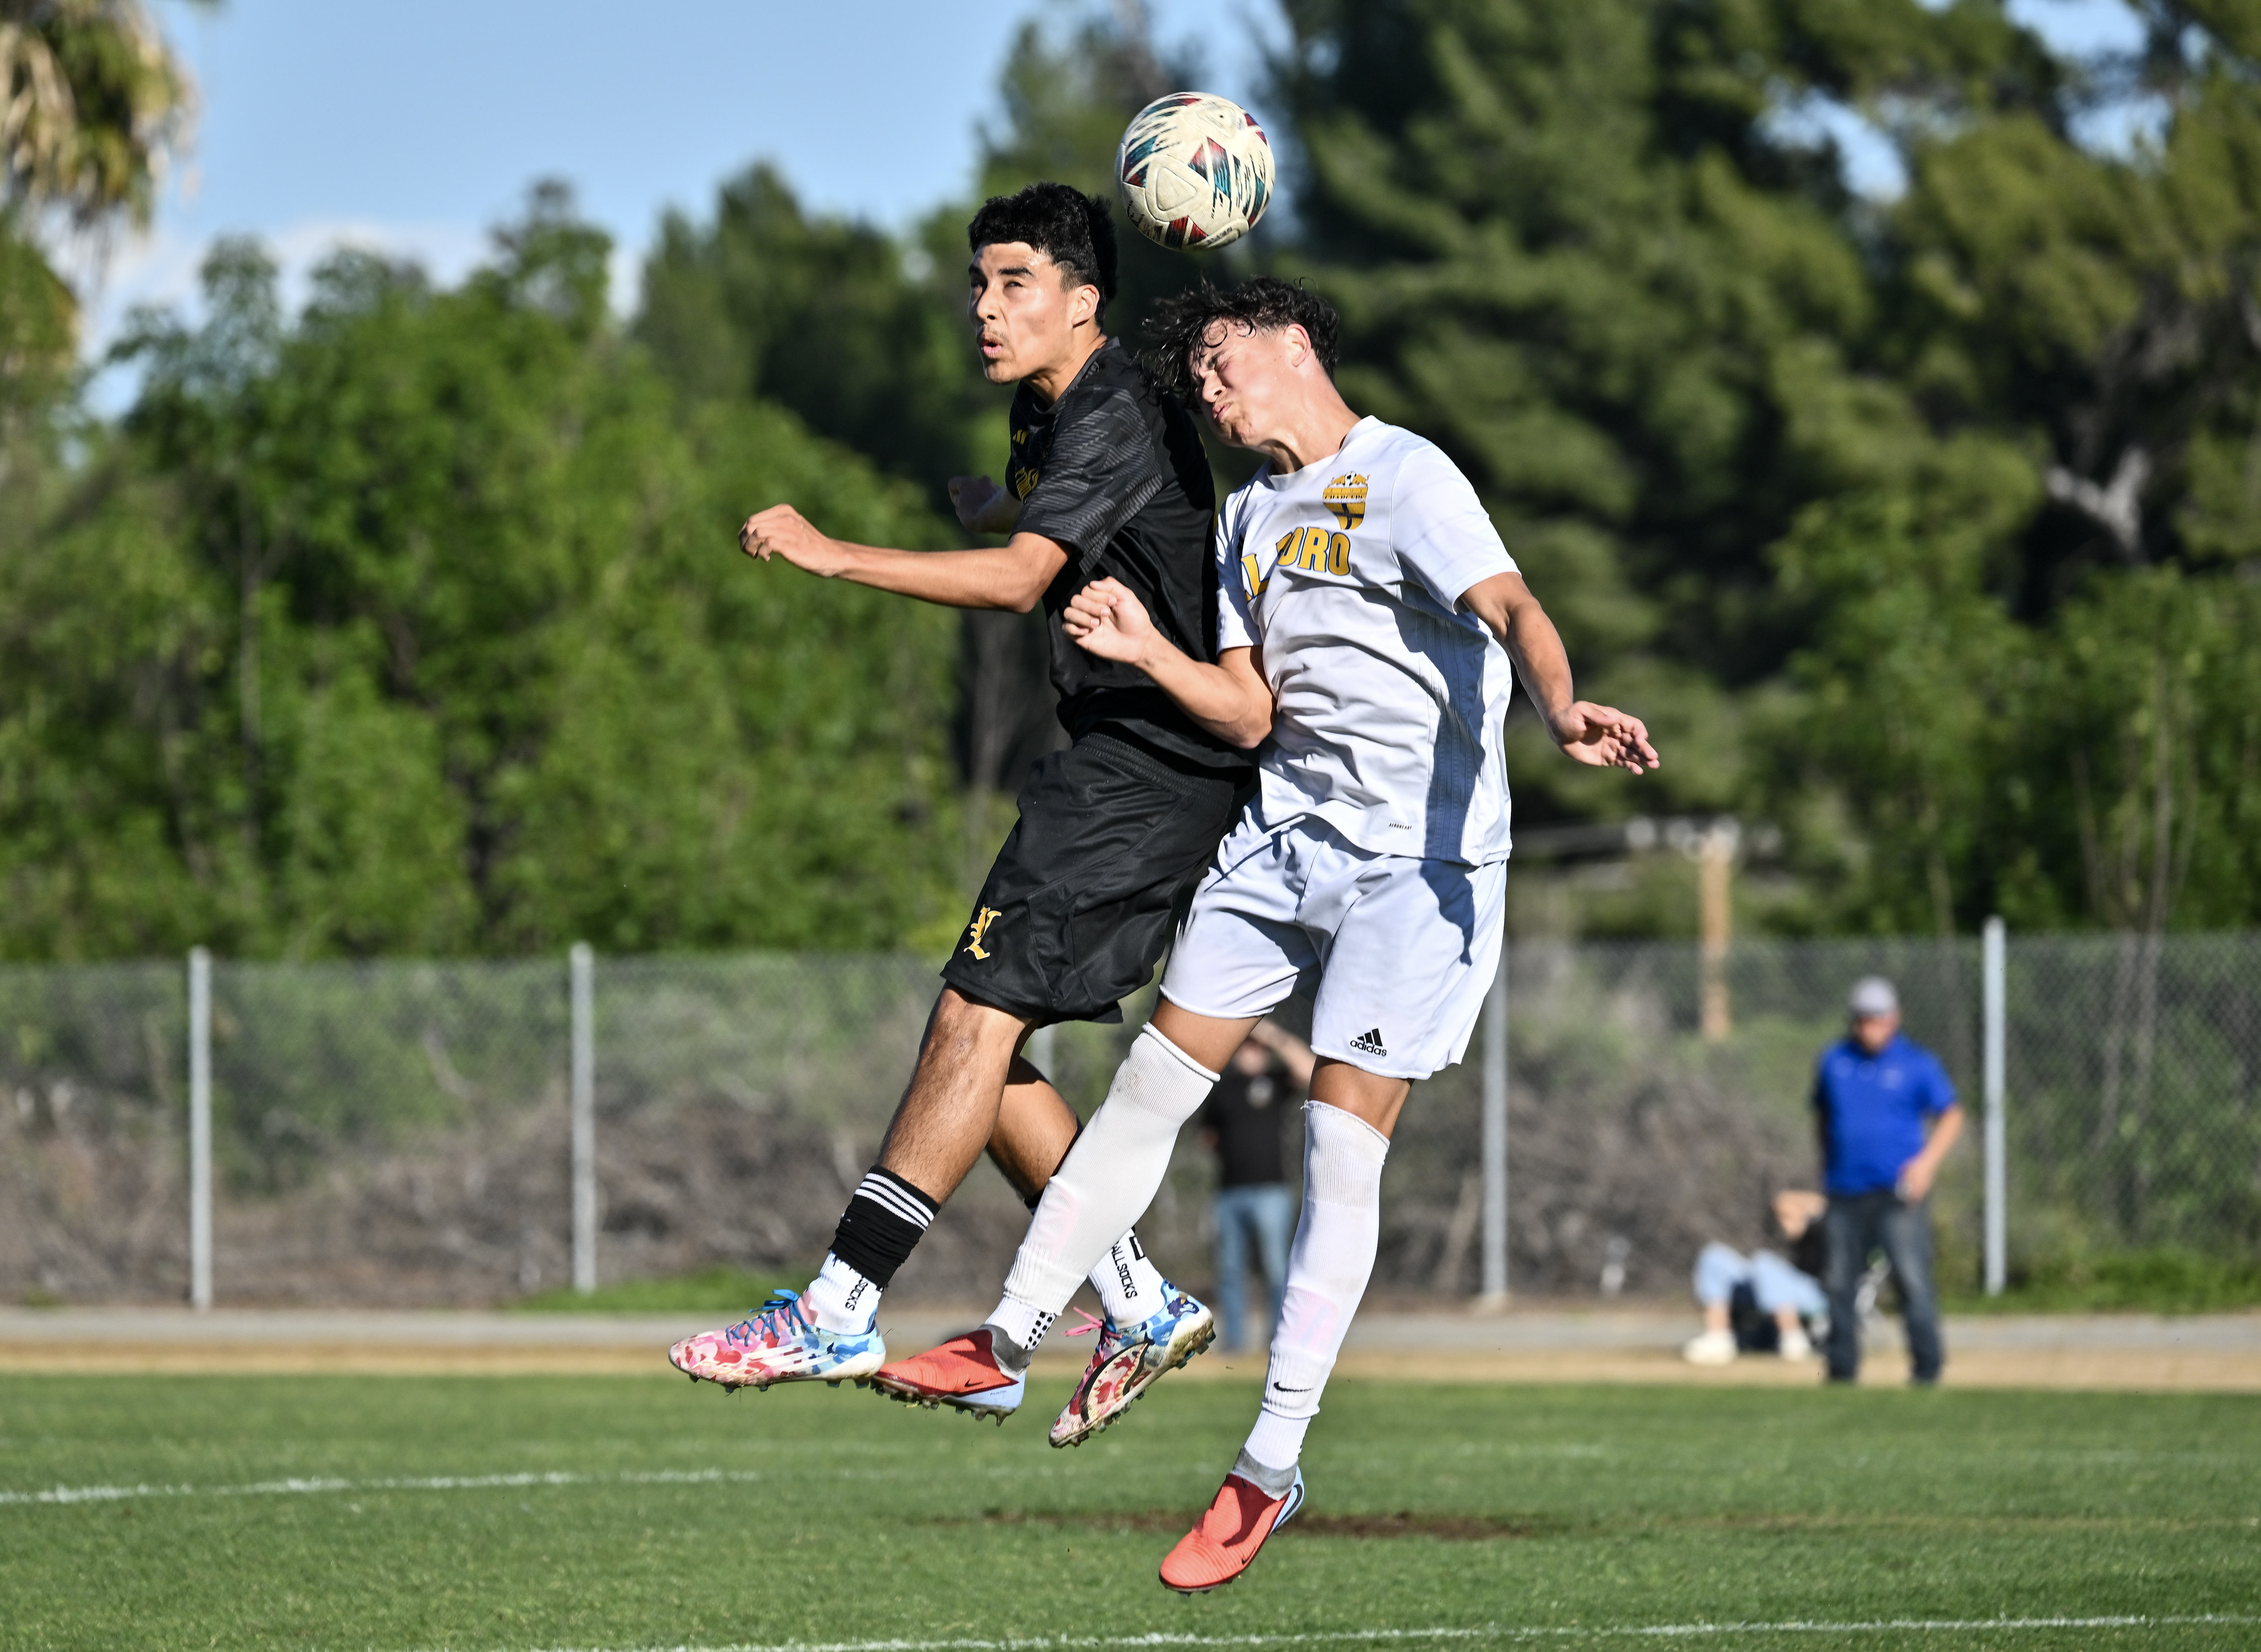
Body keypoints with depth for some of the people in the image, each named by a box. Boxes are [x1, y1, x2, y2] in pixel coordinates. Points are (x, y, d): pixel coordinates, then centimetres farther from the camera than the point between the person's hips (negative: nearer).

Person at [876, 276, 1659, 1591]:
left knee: (1344, 1144, -8)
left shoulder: (1403, 477, -10)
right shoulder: (1252, 518, 15)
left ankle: (1272, 1468, -3)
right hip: (1285, 834, 7)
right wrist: (1149, 653, -5)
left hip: (1421, 859, -7)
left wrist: (1561, 710, -46)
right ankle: (1013, 1340, 20)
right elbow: (1252, 712, 14)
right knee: (1154, 1083, 8)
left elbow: (1512, 607, -25)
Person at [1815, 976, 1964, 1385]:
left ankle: (1927, 1367, -6)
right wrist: (1826, 1170, 16)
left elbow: (1951, 1116, 5)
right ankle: (1842, 1370, 12)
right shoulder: (1834, 1061, 10)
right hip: (1845, 1194, 4)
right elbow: (1821, 1115, 22)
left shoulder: (1917, 1063, 0)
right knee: (1840, 1283, 5)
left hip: (1899, 1193, -4)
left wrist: (1928, 1161, -9)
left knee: (1913, 1280, -10)